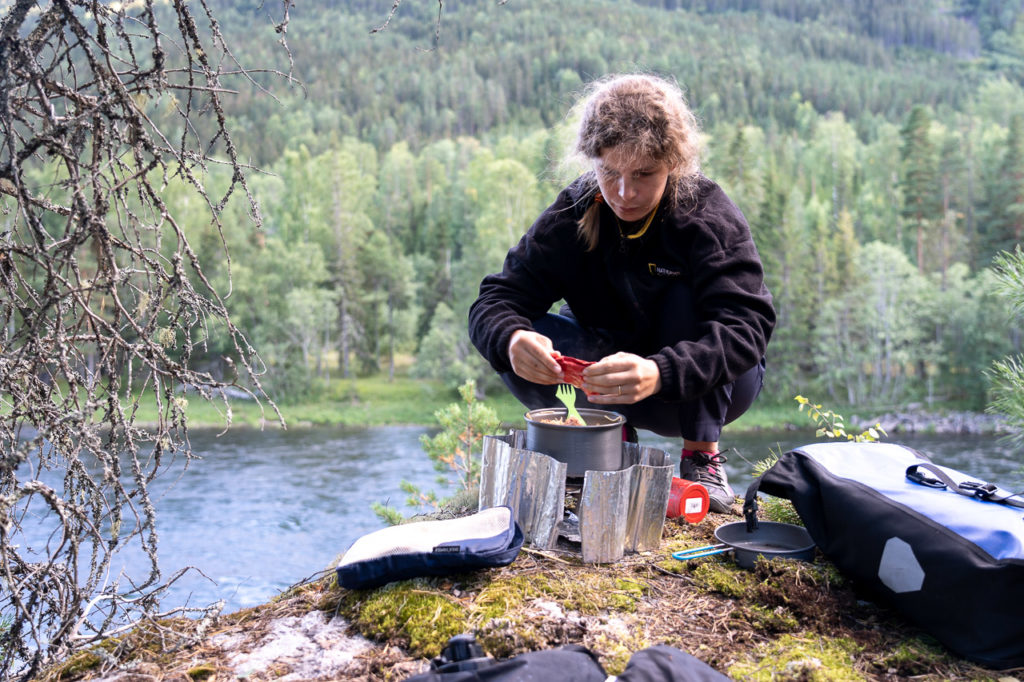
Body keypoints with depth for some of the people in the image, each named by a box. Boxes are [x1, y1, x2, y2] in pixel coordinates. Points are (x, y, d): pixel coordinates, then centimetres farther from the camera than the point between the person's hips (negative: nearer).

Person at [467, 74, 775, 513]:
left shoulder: (709, 217, -22)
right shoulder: (573, 213, -13)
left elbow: (746, 327, -35)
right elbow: (496, 299, -18)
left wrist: (657, 374, -54)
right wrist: (512, 339, -44)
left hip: (713, 388, -2)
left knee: (688, 296, -31)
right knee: (525, 348, -24)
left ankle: (702, 457, -15)